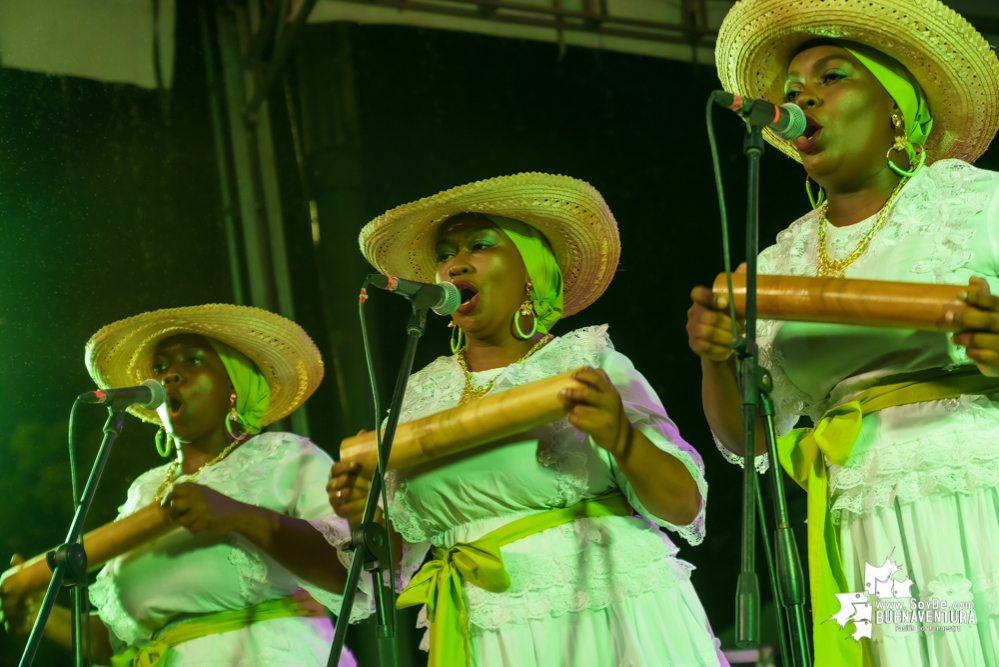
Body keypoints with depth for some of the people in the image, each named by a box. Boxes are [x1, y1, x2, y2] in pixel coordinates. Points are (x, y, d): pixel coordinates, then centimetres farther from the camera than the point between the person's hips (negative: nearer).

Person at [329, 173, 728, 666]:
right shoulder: (418, 397, 10)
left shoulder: (587, 364, -1)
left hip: (610, 619, -3)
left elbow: (685, 507, -7)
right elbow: (400, 552, 15)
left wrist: (619, 437, -23)